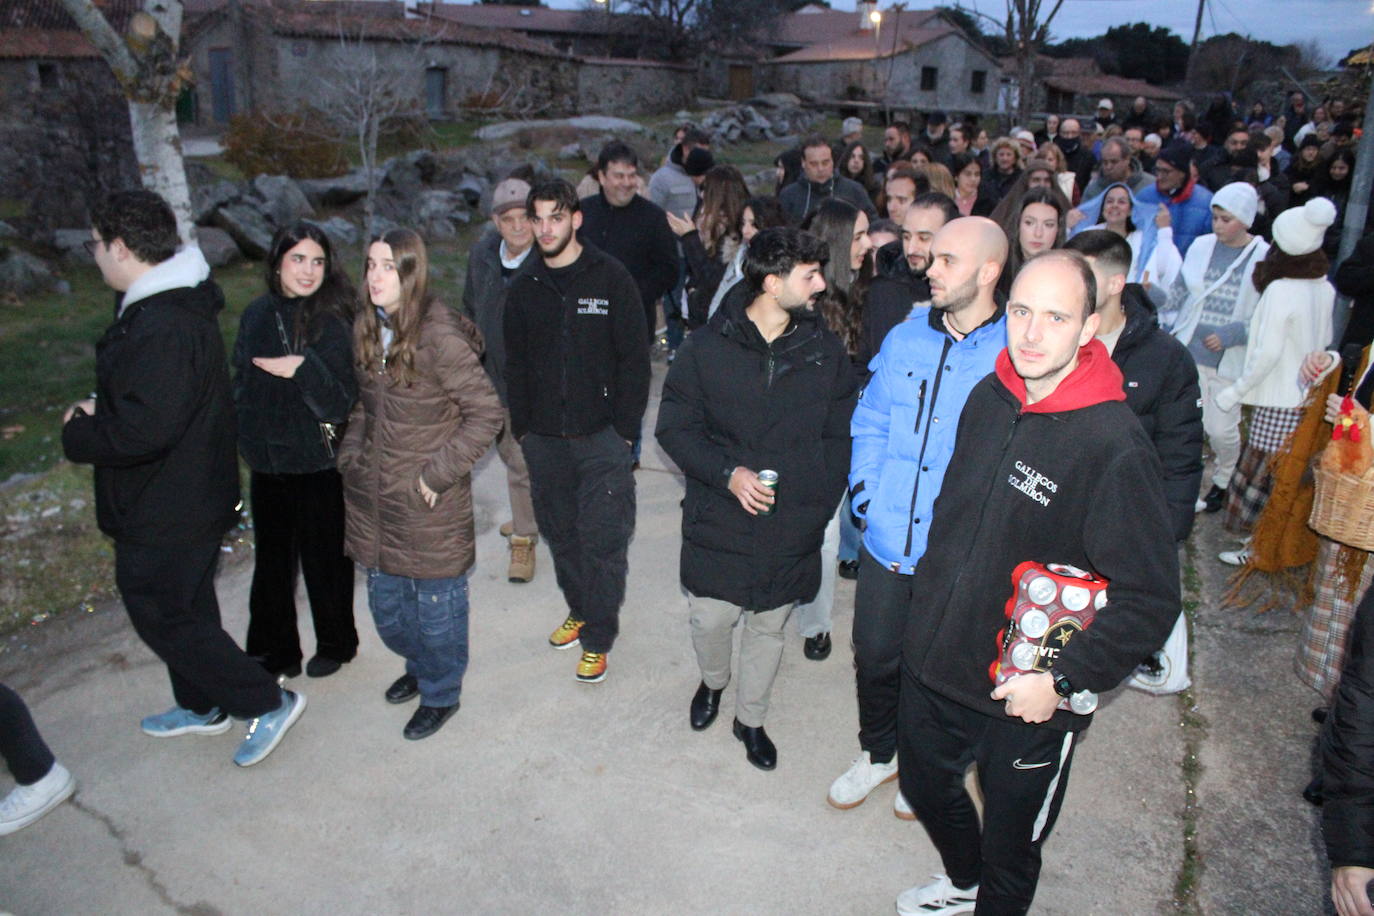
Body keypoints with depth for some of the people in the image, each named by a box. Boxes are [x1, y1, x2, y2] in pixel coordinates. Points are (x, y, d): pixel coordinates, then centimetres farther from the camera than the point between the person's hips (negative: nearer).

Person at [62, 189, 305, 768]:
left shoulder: (162, 328, -28)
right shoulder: (171, 305, 6)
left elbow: (145, 429, -33)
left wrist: (79, 433, -16)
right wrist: (100, 416, 1)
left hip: (164, 511, -10)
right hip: (186, 497, 10)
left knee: (163, 616, 4)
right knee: (186, 606, 23)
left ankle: (266, 704, 13)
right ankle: (201, 706, 42)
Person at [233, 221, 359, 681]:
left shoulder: (331, 322, -13)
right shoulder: (257, 314, 2)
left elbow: (340, 405, -18)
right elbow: (241, 379, 16)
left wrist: (303, 369, -31)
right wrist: (245, 434, 9)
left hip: (317, 466, -5)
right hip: (267, 462, 5)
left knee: (324, 558, 11)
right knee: (271, 560, 16)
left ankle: (335, 645, 32)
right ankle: (274, 651, 34)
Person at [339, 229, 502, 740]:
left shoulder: (440, 337, -21)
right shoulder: (366, 328, 3)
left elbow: (486, 412, -18)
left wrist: (438, 472, -18)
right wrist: (351, 453, 5)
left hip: (429, 503, -7)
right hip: (372, 496, 7)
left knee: (436, 604, 10)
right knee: (385, 602, 20)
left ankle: (440, 694, 34)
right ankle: (419, 665, 48)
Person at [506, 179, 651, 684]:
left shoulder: (610, 277, -5)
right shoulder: (525, 286, 7)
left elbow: (634, 358, -5)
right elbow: (515, 363, 14)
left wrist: (625, 429, -8)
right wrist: (520, 426, 9)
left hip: (601, 437, -4)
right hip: (543, 439, 4)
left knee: (601, 539, -2)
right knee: (559, 532, 14)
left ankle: (598, 639, 12)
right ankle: (579, 609, 35)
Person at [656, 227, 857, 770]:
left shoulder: (825, 349, -2)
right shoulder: (708, 347, -8)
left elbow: (841, 435, 4)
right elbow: (674, 426, -4)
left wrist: (820, 502, -5)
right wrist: (728, 473, -19)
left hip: (793, 529, 2)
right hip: (719, 525, -1)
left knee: (769, 627, 16)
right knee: (710, 620, 9)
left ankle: (750, 719, 41)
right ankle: (713, 682, 46)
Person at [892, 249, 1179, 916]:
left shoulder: (1115, 447, -25)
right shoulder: (986, 399, -4)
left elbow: (1151, 598, -21)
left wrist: (1064, 679, -23)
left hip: (1030, 698, -6)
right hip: (933, 661, 7)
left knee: (1011, 851, 18)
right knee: (924, 785, 30)